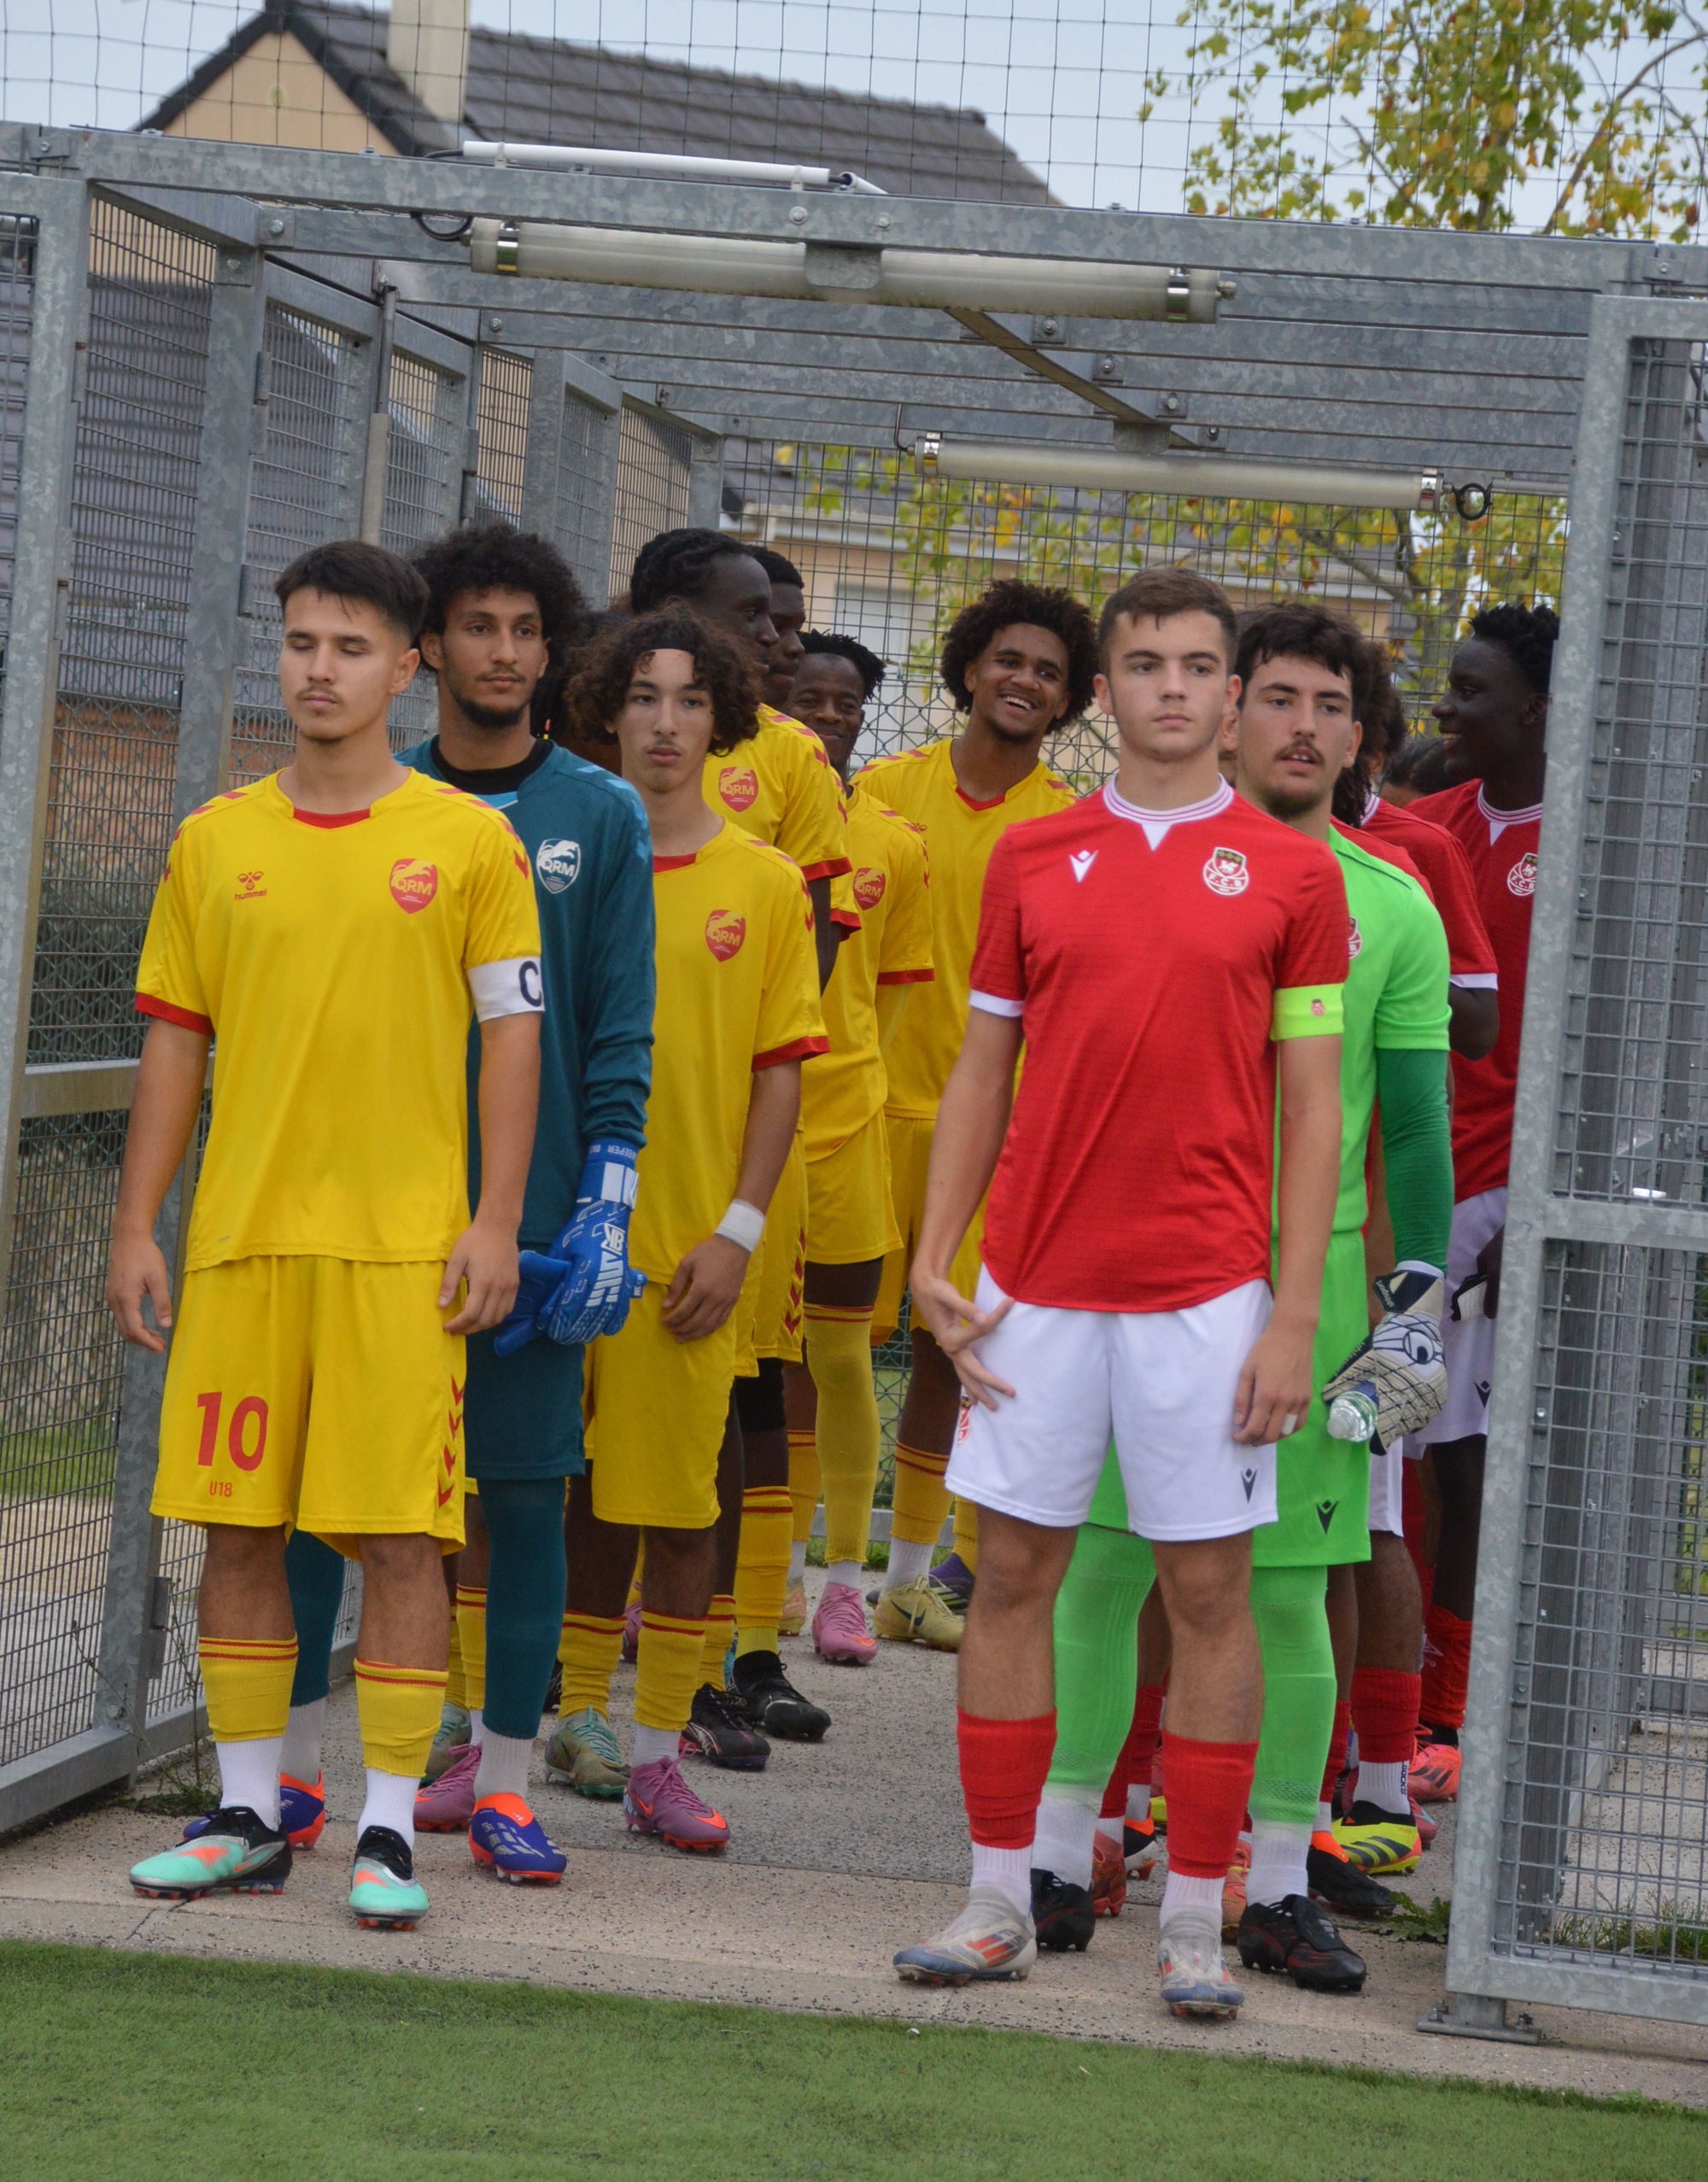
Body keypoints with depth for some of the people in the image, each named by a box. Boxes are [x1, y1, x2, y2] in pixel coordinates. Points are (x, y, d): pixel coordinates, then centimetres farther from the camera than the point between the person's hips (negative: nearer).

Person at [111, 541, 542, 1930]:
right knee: (239, 1526, 5)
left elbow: (513, 1033, 2)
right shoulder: (218, 841, 9)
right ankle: (249, 1815, 15)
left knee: (401, 1537, -4)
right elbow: (176, 1037, 12)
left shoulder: (469, 840, 2)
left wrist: (495, 1225, -5)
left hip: (402, 1242, -3)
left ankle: (389, 1833, 3)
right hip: (241, 1237, 3)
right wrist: (136, 1227, 7)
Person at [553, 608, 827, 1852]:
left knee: (678, 1499, 2)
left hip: (691, 1243, 0)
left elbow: (783, 1068, 4)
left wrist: (739, 1231, -4)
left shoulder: (765, 883, 4)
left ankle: (659, 1755, 10)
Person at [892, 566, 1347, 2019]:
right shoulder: (1032, 859, 8)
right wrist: (935, 1262, 3)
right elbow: (982, 1072, 12)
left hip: (1205, 1292, -2)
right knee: (1014, 1572, 4)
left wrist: (1295, 1317, -6)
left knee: (1210, 1590, 1)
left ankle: (1197, 1923, 9)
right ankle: (1001, 1901, 13)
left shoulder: (1291, 873, 1)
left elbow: (1312, 1108, 1)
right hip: (1036, 1284, 2)